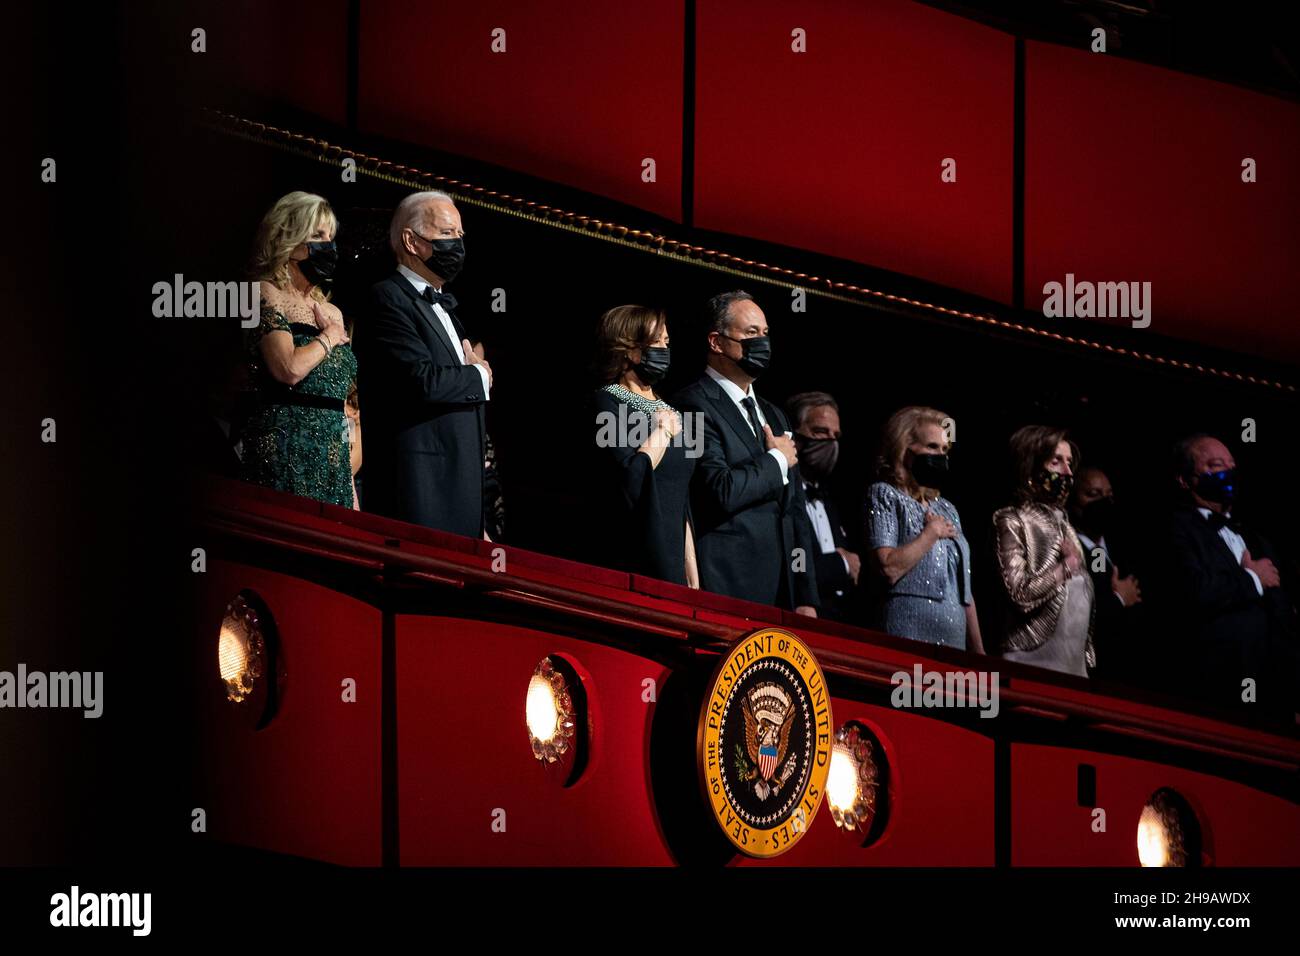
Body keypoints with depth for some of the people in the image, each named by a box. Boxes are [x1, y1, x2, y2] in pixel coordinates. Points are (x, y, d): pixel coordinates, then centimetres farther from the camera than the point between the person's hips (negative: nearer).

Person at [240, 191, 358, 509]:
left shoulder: (332, 312, 18)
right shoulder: (268, 295, -3)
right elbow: (289, 369, -20)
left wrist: (349, 480, 16)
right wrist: (329, 337, -2)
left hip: (332, 457, 7)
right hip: (286, 454, -7)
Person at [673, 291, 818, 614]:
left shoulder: (772, 415, 22)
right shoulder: (694, 406, -6)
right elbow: (721, 492, -20)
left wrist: (806, 598, 12)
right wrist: (776, 461, -2)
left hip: (781, 589, 7)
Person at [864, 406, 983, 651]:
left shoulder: (947, 510, 20)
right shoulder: (884, 495, 0)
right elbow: (888, 569, -16)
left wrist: (979, 650, 13)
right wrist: (933, 532, -5)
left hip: (955, 640, 6)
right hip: (909, 634, -6)